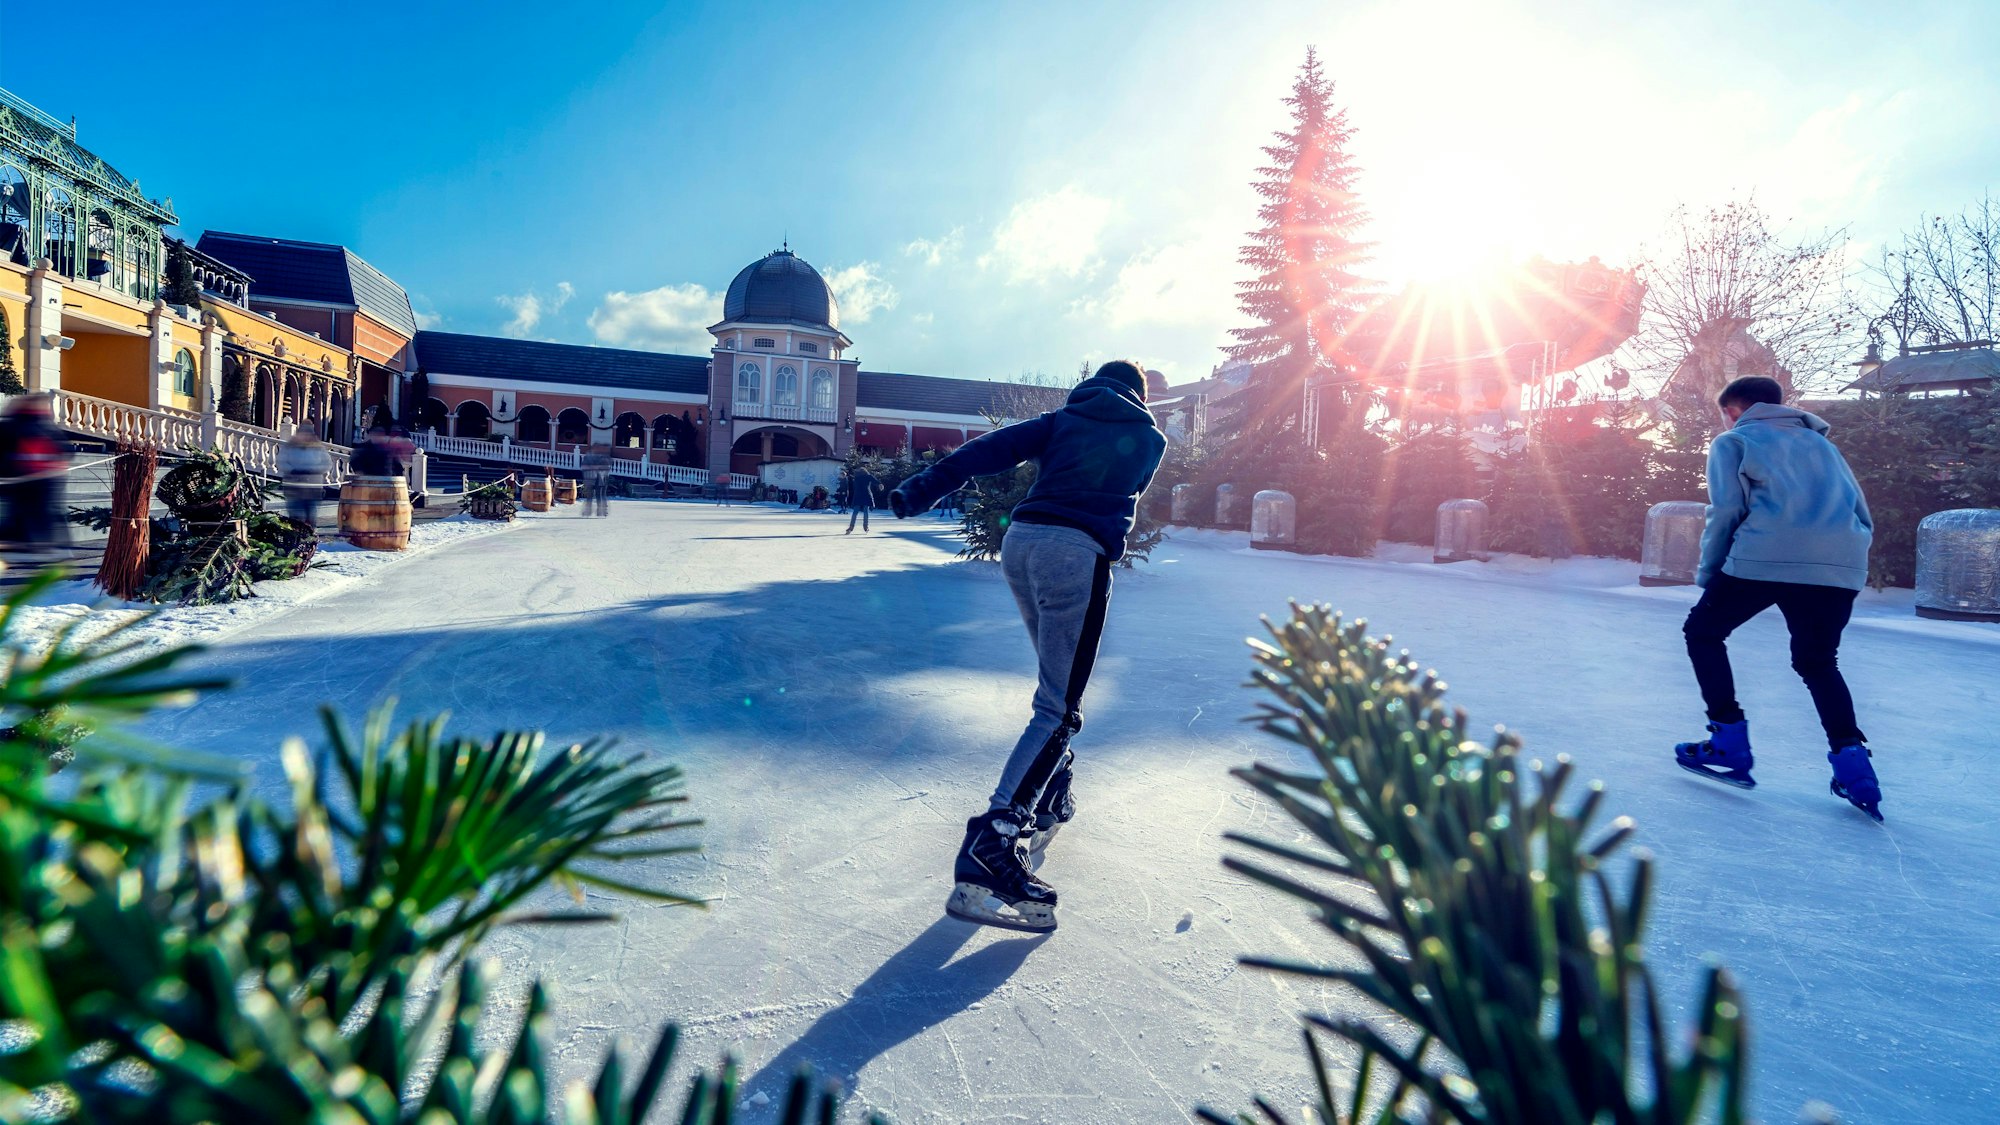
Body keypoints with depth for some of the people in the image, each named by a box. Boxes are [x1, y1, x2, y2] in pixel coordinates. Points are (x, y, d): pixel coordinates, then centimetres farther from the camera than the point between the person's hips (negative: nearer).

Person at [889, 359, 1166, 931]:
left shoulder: (1063, 418, 22)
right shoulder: (1148, 438, 19)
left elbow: (995, 448, 7)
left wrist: (925, 487, 0)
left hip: (1019, 539, 5)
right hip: (1078, 551, -5)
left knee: (1058, 678, 24)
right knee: (1059, 706, -9)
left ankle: (1050, 797, 34)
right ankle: (989, 850, -21)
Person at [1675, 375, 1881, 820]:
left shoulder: (1733, 441, 14)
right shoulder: (1820, 444, 31)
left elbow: (1726, 512, 1)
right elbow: (1863, 518, 24)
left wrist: (1707, 574, 7)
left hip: (1763, 560, -5)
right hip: (1841, 567, 6)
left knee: (1703, 632, 15)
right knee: (1817, 662, 22)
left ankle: (1730, 745, 7)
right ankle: (1852, 758, 5)